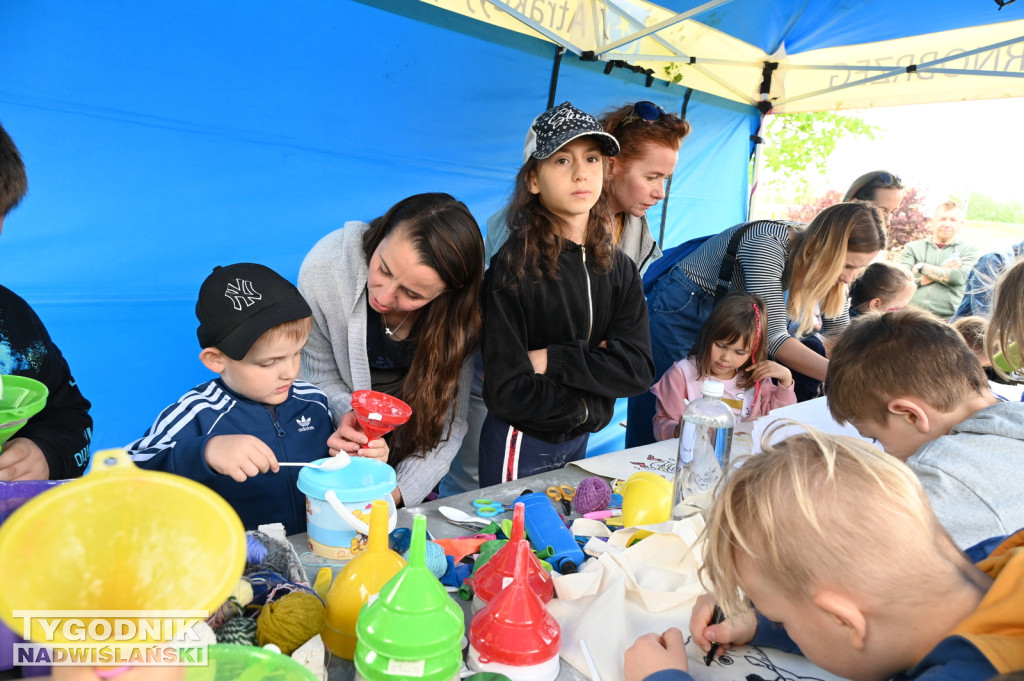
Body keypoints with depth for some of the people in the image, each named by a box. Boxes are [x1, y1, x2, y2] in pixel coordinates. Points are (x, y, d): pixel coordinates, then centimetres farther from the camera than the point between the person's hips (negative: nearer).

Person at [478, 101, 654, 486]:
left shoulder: (620, 269, 0)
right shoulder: (514, 266, -17)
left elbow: (637, 370, -11)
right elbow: (507, 393, -21)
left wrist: (551, 360, -20)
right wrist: (590, 404, -11)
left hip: (578, 442, 6)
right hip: (520, 448, -5)